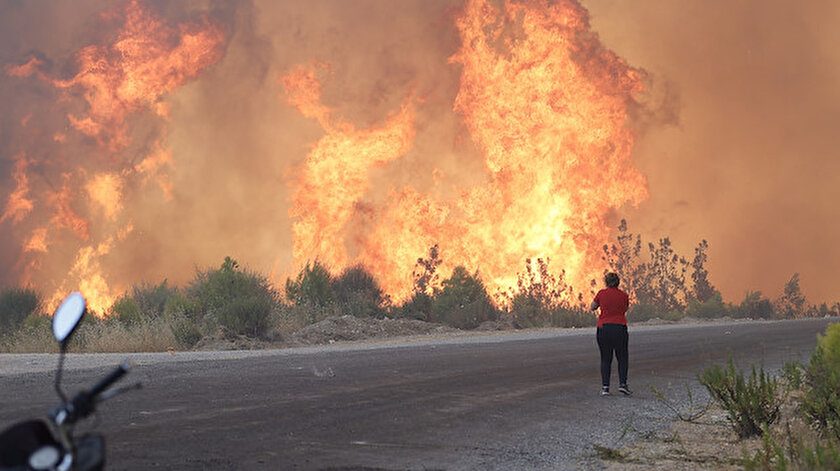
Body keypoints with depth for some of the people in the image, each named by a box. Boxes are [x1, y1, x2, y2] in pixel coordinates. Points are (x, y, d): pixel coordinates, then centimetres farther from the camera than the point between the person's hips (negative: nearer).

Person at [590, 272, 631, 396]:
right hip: (620, 328, 0)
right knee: (622, 358, 10)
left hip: (603, 328, 0)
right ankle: (622, 383, -4)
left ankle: (605, 387, 1)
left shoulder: (601, 293, 0)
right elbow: (625, 309, 12)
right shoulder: (624, 295, 2)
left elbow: (593, 307, 10)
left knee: (605, 359, 7)